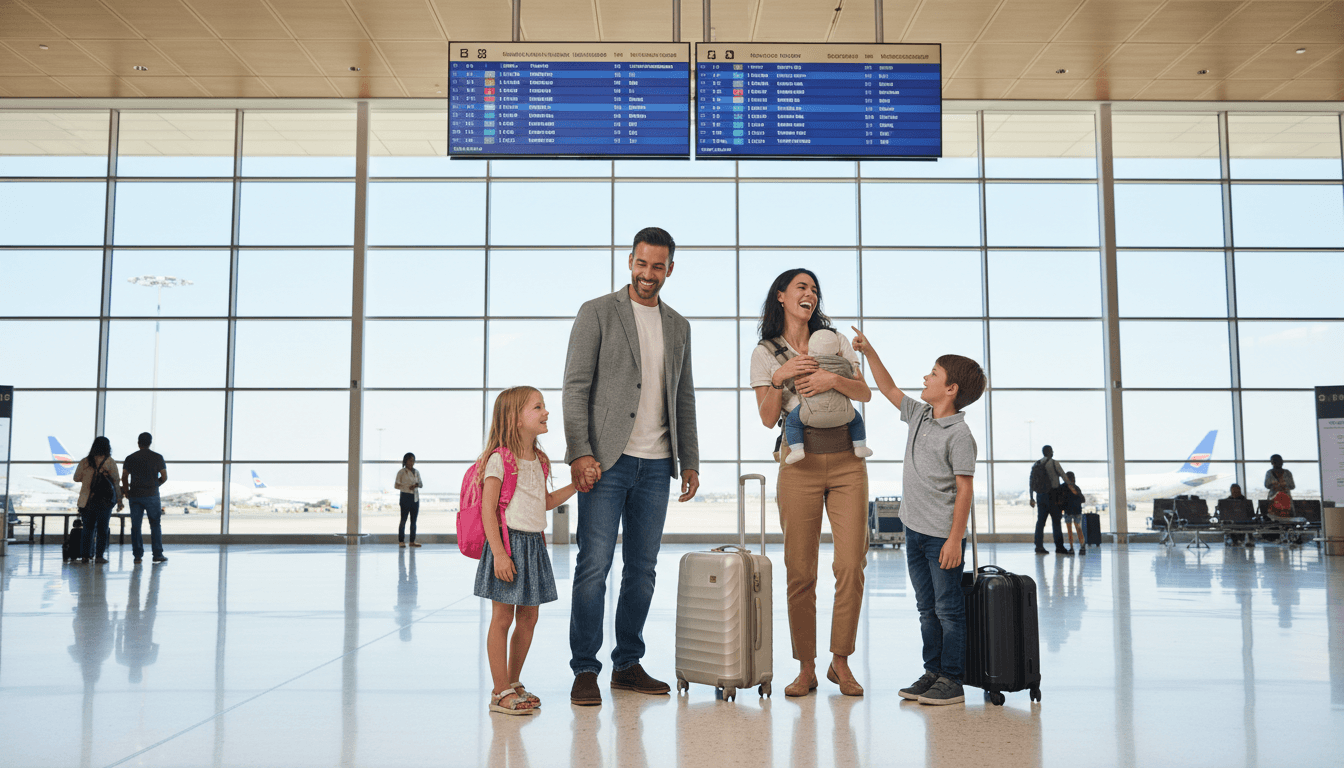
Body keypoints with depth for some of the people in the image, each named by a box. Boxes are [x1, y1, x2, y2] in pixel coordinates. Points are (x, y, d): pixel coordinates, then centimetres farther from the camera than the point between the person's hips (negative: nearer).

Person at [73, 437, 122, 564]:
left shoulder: (84, 462, 1)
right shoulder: (110, 462, -6)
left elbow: (76, 478, 13)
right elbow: (116, 482, -5)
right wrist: (120, 501, -2)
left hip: (86, 500, 3)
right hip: (104, 501, -2)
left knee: (88, 528, 12)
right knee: (102, 528, 3)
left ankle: (86, 555, 13)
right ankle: (99, 556, 0)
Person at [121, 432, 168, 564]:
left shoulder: (130, 458, 4)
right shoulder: (157, 458, 0)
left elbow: (124, 477, 4)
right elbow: (164, 477, -2)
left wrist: (126, 491, 18)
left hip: (134, 495, 2)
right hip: (151, 496, -2)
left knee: (135, 526, 6)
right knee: (155, 525, 5)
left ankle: (138, 555, 4)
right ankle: (158, 554, 4)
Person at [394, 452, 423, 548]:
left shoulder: (416, 472, 13)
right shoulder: (401, 472, -1)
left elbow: (421, 484, 13)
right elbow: (396, 485, -4)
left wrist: (416, 484, -9)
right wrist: (407, 487, -16)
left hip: (415, 498, 5)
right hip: (406, 496, -5)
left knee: (414, 520, 5)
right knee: (403, 519, -5)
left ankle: (412, 541, 9)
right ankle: (401, 541, -1)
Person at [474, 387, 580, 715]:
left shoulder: (538, 461, 12)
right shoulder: (499, 459, -12)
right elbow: (488, 509, -15)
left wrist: (575, 485, 11)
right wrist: (498, 553, -21)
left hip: (534, 544, 8)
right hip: (509, 541, -8)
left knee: (528, 616, 12)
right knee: (502, 617, -1)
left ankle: (513, 683, 25)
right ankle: (501, 693, 7)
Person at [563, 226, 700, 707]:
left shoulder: (678, 326, 16)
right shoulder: (597, 313, 1)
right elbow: (576, 386, -5)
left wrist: (690, 461, 13)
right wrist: (580, 452, -14)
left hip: (656, 464, 5)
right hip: (607, 460, -5)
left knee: (642, 569, 8)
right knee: (594, 564, -5)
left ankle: (628, 664, 19)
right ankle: (585, 671, 4)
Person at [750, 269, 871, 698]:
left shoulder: (835, 341, 14)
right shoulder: (765, 354, 9)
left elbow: (865, 393, 4)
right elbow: (768, 418, 0)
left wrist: (832, 379, -13)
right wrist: (780, 378, -14)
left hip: (846, 462, 2)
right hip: (800, 465, -1)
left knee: (851, 564, -6)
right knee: (800, 570, -2)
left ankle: (841, 662, 8)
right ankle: (806, 667, 9)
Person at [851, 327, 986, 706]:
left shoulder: (958, 434, -14)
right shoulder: (919, 415, 9)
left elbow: (965, 489, -16)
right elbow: (889, 389, 22)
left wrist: (955, 539, -18)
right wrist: (869, 352, 16)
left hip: (944, 536, -8)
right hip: (915, 531, 8)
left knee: (948, 609, 1)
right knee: (927, 608, 14)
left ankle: (952, 681, 9)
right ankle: (932, 672, 23)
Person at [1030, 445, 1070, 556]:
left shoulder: (1036, 465, 12)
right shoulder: (1053, 463, -7)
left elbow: (1031, 482, 12)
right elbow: (1064, 476, -7)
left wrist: (1031, 498, 16)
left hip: (1040, 496, 6)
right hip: (1052, 495, -6)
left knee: (1040, 521, 5)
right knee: (1056, 521, -3)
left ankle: (1039, 547, 2)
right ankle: (1059, 547, -4)